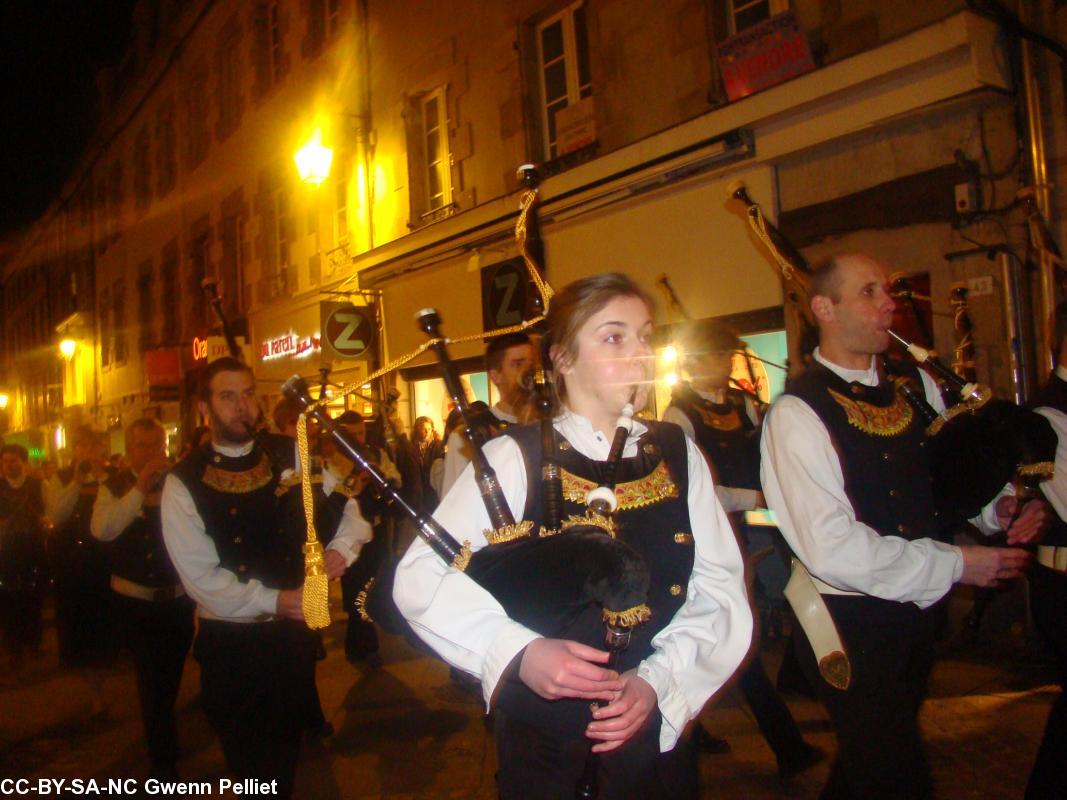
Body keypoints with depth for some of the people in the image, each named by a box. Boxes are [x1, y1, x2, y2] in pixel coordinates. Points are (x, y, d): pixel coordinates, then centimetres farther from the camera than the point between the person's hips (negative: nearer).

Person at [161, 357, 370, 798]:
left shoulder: (291, 456, -2)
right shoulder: (184, 482, -10)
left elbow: (351, 507, 2)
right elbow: (200, 577, -13)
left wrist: (341, 548, -18)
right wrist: (273, 601, -19)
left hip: (293, 630, 2)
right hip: (230, 642, -2)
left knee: (286, 752, 21)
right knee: (249, 763, 16)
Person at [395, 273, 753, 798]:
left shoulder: (678, 455, 1)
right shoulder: (515, 458, -11)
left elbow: (720, 590, -3)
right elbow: (420, 578, -13)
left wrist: (660, 679, -16)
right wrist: (517, 652, -23)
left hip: (661, 737, 4)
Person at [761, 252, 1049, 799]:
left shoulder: (916, 386, 5)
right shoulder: (796, 414, -19)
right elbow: (832, 549, -25)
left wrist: (997, 508, -3)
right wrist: (954, 563, -19)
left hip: (918, 609, 7)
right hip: (850, 624, -7)